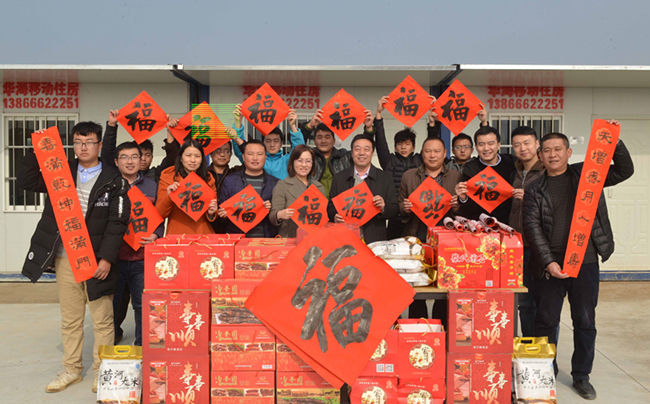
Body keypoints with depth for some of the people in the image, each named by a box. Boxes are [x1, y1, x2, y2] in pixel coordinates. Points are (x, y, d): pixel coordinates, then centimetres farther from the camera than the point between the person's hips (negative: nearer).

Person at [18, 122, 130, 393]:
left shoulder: (113, 180, -2)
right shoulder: (62, 173, 10)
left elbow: (117, 223, -8)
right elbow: (26, 182, 6)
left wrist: (106, 258, -15)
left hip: (98, 260, -3)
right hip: (65, 258, 4)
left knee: (102, 320, 4)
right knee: (70, 318, 14)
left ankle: (102, 371, 17)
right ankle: (71, 369, 27)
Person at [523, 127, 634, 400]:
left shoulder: (586, 174, 7)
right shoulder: (535, 190, 4)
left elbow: (624, 171, 5)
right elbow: (532, 228, -4)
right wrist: (548, 262, -14)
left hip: (585, 262, 0)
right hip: (549, 265, 0)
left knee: (585, 322, 8)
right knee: (546, 322, 7)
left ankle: (581, 376, 24)